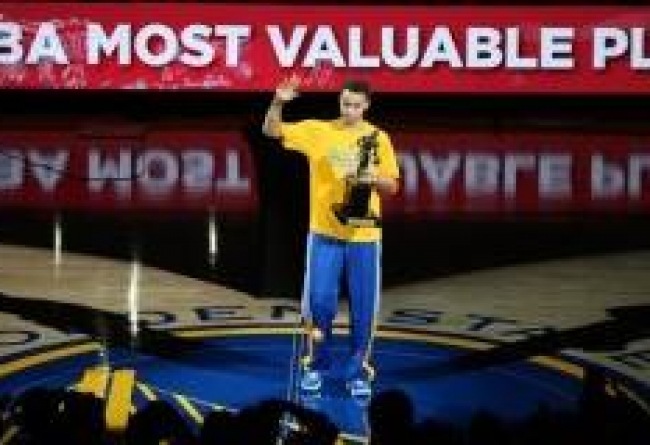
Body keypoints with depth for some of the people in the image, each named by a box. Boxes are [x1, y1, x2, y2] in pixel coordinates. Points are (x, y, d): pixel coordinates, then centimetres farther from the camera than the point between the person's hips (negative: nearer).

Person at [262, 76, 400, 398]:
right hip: (324, 233, 0)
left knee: (363, 308, 3)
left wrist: (374, 178, -16)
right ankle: (315, 365, 16)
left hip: (364, 235, 0)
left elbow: (392, 186, 5)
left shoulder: (378, 138, 2)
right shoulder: (317, 130, 2)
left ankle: (358, 372, 13)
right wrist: (278, 102, -18)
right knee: (319, 301, -1)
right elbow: (271, 131, -1)